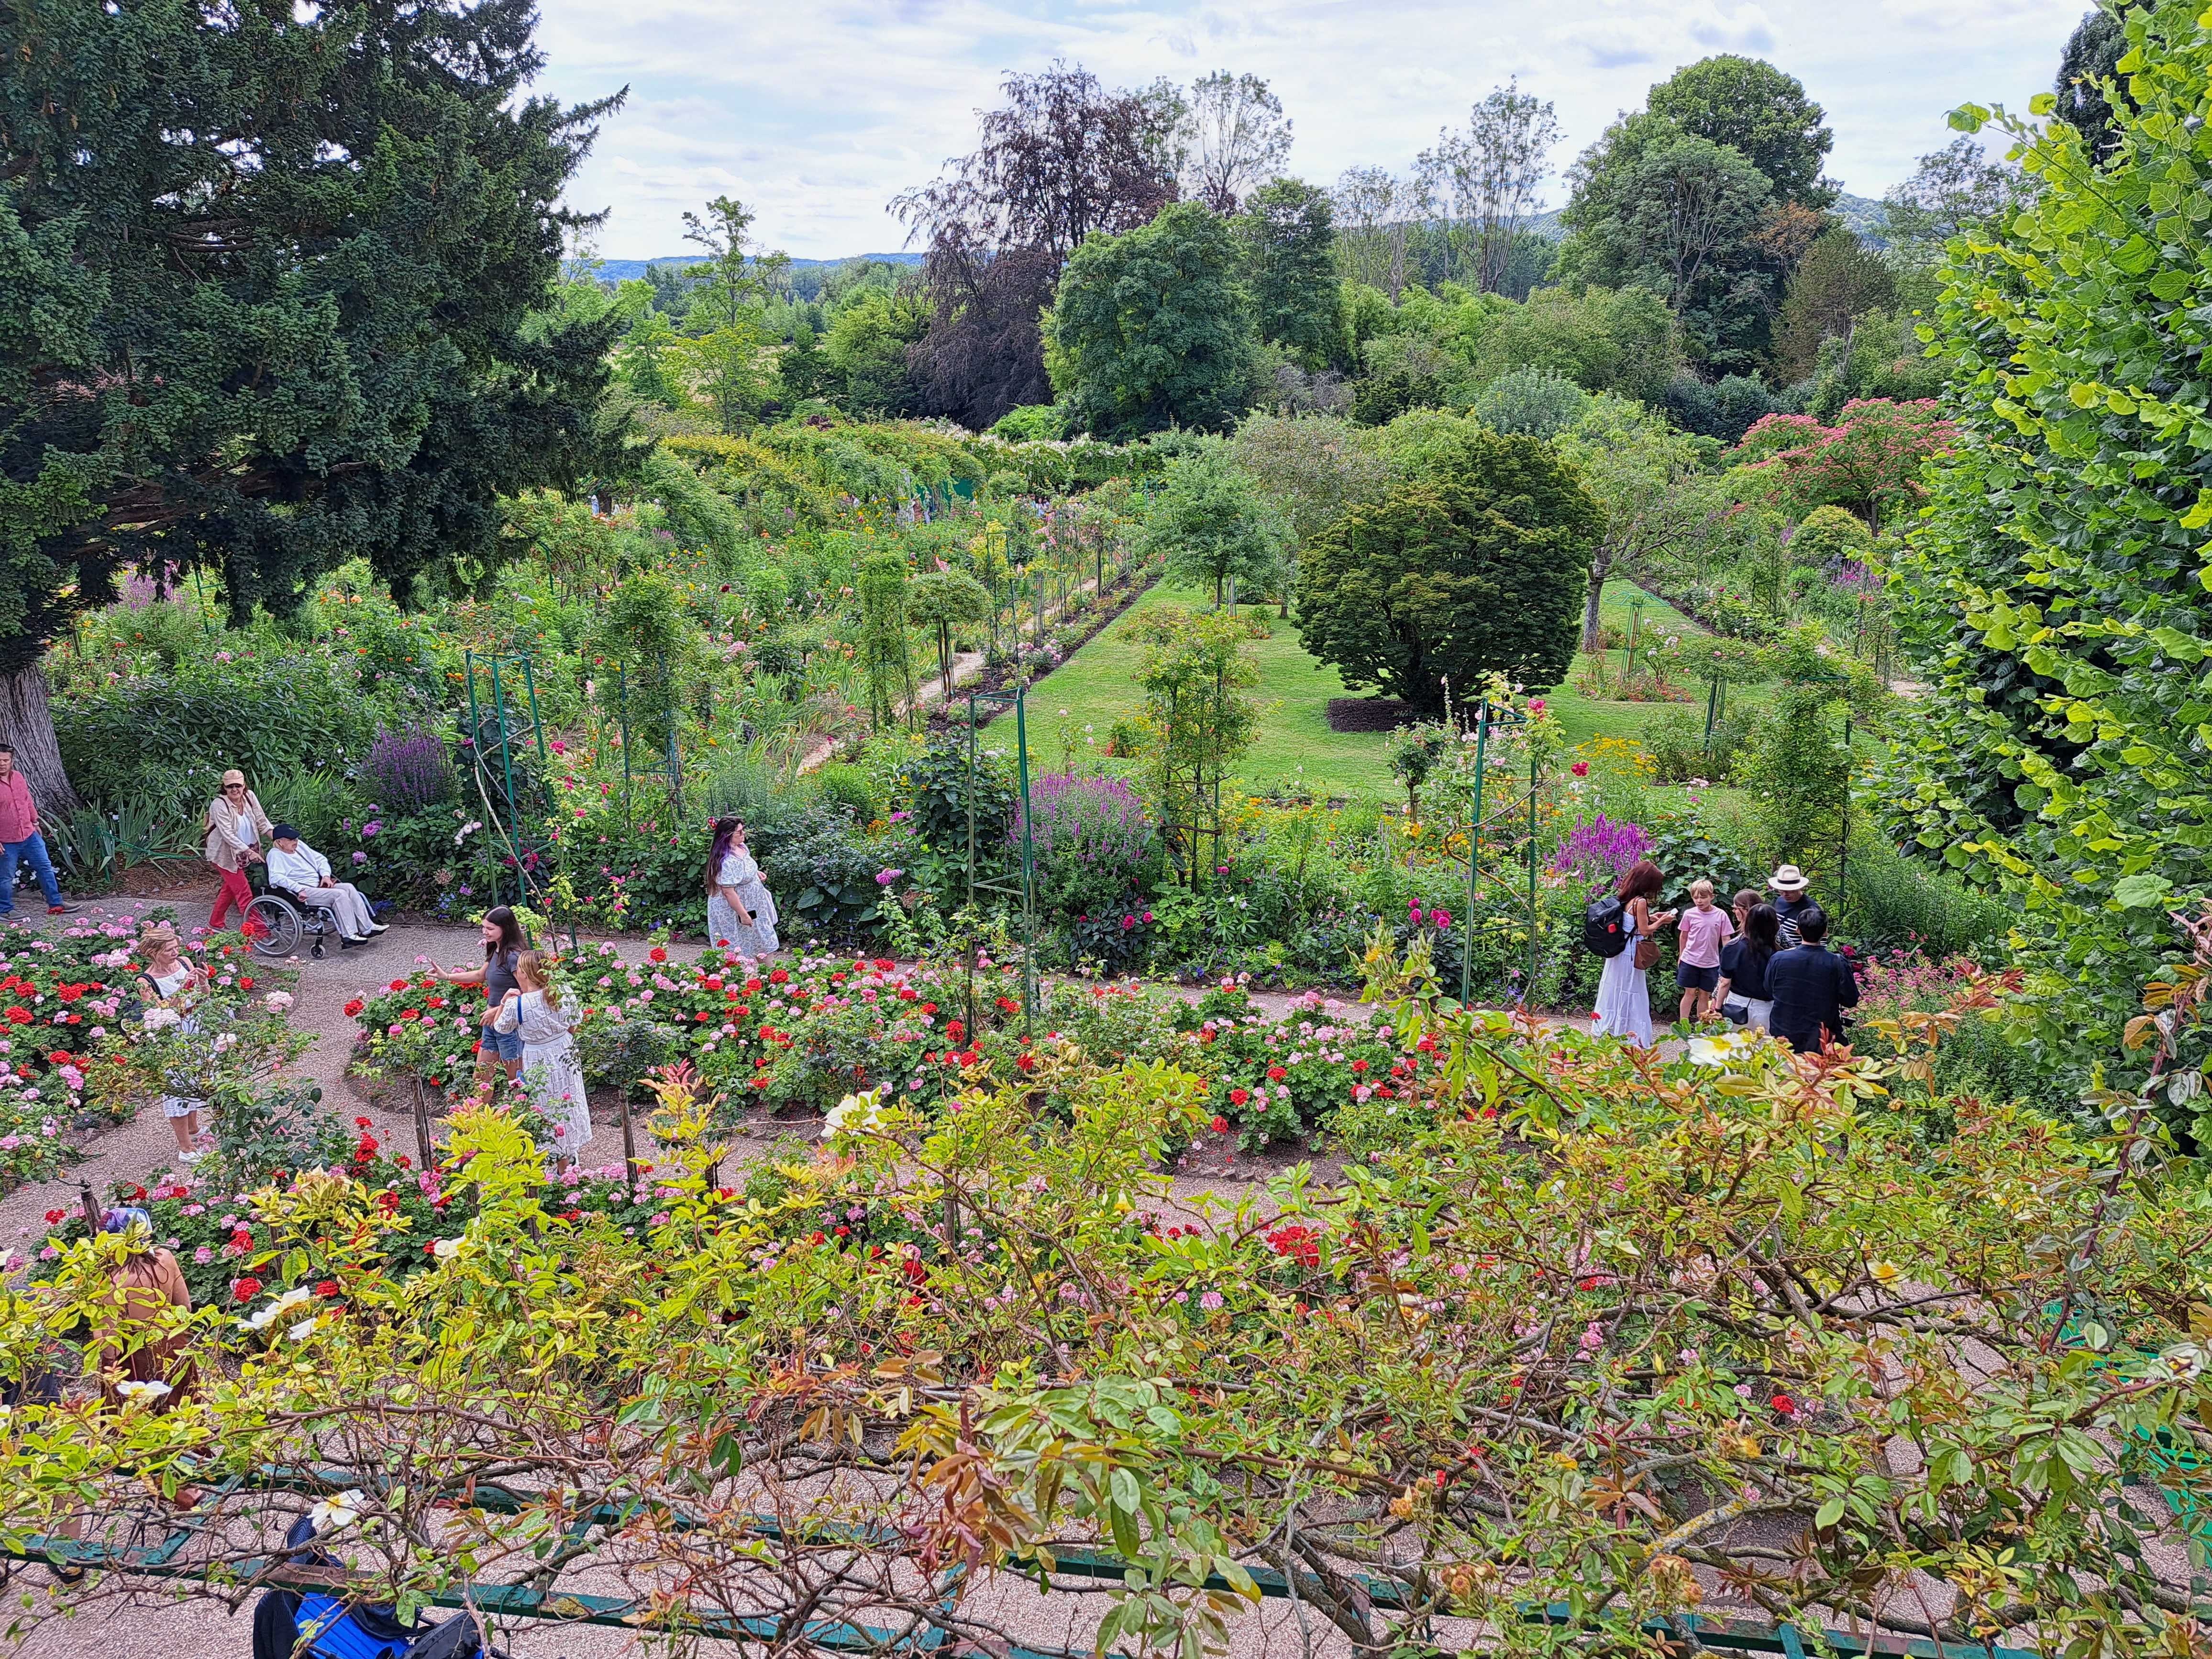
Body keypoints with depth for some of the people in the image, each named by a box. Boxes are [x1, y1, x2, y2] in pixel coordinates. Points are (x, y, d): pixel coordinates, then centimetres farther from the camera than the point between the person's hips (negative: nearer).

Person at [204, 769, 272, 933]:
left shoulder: (249, 796, -4)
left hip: (241, 855, 7)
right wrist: (249, 852, -34)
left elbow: (262, 821, -2)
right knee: (244, 891, -9)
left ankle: (215, 925, 36)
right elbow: (228, 835, -26)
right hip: (225, 854, -7)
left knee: (230, 889, 19)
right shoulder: (219, 805, -20)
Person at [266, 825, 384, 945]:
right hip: (304, 894, -8)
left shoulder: (299, 845, 19)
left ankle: (367, 928, -15)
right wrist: (299, 889, -31)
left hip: (319, 886, 8)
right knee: (339, 894, -26)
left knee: (349, 887, -12)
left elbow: (320, 860, 26)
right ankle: (349, 935, -28)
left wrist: (326, 875, 6)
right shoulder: (275, 855, -5)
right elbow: (276, 878, -22)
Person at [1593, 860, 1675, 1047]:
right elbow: (1644, 931, -14)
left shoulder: (1624, 898, 7)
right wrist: (1662, 922, -2)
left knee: (1615, 994, 15)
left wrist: (1652, 917, 16)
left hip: (1617, 952, 8)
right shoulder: (1640, 901, -18)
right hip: (1630, 956, -8)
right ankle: (1630, 1038, 5)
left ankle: (1611, 1033, 23)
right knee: (1631, 997, 0)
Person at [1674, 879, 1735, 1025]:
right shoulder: (1689, 914, -5)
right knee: (1690, 993, 4)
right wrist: (1681, 956, 14)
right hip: (1690, 961, 0)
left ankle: (1701, 1025, 20)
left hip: (1711, 963, 0)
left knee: (1705, 995, 10)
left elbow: (1726, 939, 0)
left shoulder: (1721, 915, -6)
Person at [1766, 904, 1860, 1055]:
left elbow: (1769, 991, 5)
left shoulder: (1778, 959, -12)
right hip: (1822, 1042, -1)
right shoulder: (1837, 964, -17)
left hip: (1783, 1036, 1)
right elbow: (1851, 1001, -6)